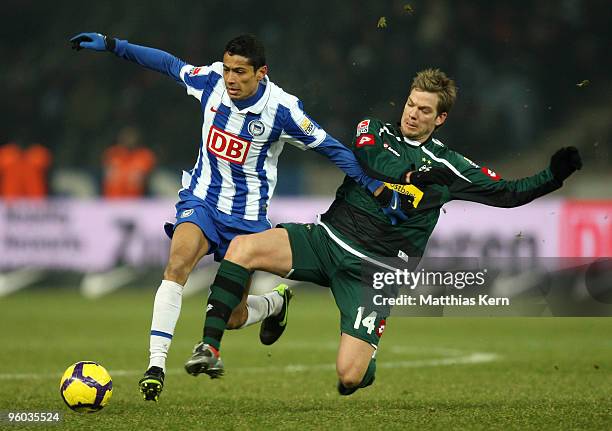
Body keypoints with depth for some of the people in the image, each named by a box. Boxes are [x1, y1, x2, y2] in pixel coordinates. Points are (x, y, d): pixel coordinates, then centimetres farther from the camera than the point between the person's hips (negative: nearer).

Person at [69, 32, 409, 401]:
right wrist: (111, 45, 8)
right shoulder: (211, 80, -10)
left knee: (232, 316, 3)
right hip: (202, 200, 2)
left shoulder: (283, 109, -18)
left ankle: (276, 302, 41)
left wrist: (377, 190, -10)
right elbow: (170, 64, 7)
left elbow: (331, 148, -9)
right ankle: (156, 365, -31)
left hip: (248, 215, -2)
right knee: (178, 262, -30)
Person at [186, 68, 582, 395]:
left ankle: (369, 357, 27)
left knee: (349, 377, -14)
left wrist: (553, 177, -7)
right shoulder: (375, 130, 9)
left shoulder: (447, 166, 5)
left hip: (375, 270, -2)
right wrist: (412, 178, -26)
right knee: (243, 248, -24)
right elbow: (366, 160, -14)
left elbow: (509, 193, 8)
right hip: (328, 237, 2)